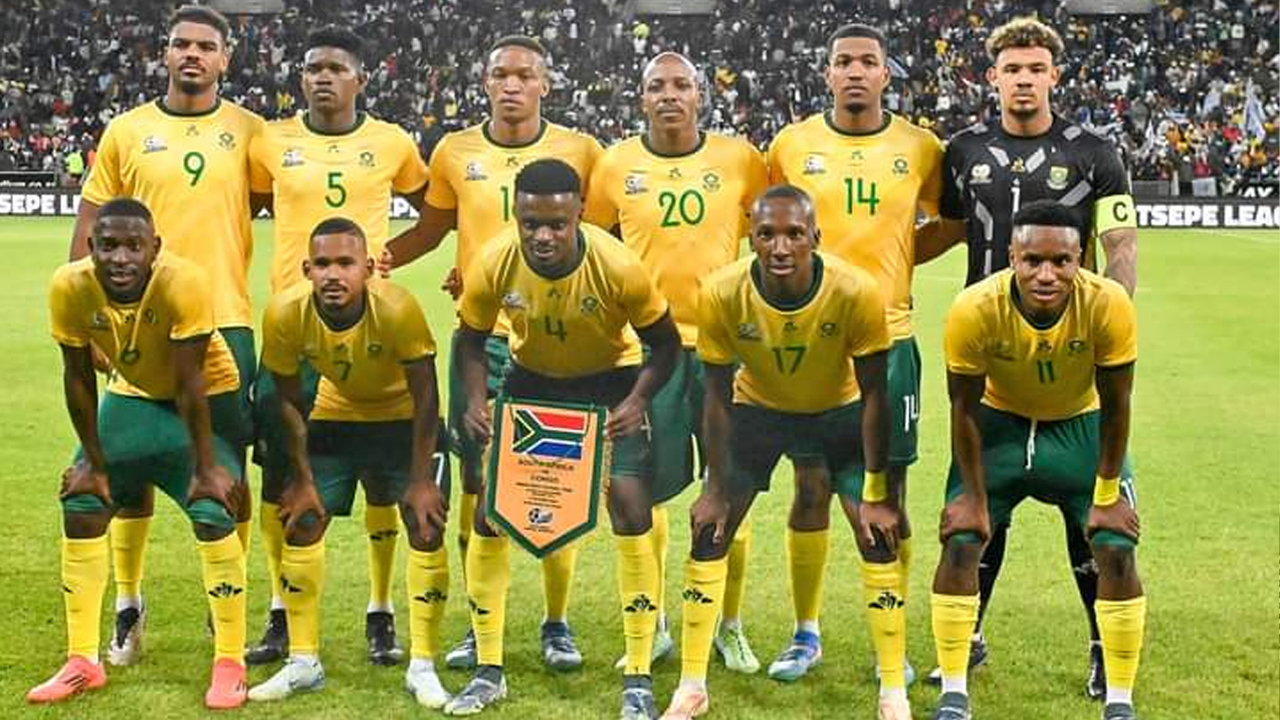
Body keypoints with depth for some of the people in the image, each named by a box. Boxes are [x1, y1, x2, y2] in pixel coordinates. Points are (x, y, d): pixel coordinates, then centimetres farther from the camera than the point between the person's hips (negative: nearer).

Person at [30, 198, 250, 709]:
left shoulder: (184, 283, -35)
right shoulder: (69, 287, -24)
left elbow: (191, 385, -29)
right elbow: (78, 377, -12)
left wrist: (205, 468, -23)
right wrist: (94, 461, -7)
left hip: (207, 397, -4)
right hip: (132, 395, 4)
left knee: (212, 514, -18)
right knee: (81, 507, 0)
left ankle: (230, 664, -3)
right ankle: (82, 662, 12)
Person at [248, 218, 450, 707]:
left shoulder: (398, 309, -34)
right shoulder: (286, 314, -25)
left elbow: (425, 398, -23)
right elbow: (290, 400, -10)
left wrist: (421, 479, -20)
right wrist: (302, 478, -8)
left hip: (402, 418, -3)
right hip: (335, 415, 3)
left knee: (426, 528, -12)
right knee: (300, 523, -1)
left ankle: (422, 667, 0)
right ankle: (304, 663, 13)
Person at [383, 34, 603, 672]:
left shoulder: (579, 152, 0)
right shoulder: (455, 153, 5)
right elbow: (430, 231, 15)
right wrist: (369, 258, 0)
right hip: (481, 338, 1)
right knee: (480, 485, 5)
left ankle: (557, 625, 16)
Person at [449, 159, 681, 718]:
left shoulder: (617, 267, -30)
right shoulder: (493, 264, -25)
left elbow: (664, 342, -14)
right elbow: (472, 338, -6)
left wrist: (637, 402, -29)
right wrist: (476, 400, -22)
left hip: (610, 380, -2)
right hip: (531, 379, 2)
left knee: (631, 512, -13)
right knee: (490, 513, -3)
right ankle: (489, 672, 13)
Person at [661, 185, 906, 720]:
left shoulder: (856, 293, -31)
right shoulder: (722, 294, -28)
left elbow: (873, 395, -19)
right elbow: (718, 396, -14)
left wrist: (877, 494, -16)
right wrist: (716, 489, -9)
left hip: (839, 411, -1)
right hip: (756, 410, 1)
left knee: (880, 537, -8)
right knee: (708, 535, -4)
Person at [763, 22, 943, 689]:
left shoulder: (920, 149, 1)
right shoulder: (791, 145, 1)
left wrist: (894, 260, 0)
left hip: (889, 340, 0)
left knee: (889, 494, 4)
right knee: (811, 488, 5)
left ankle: (892, 643, 17)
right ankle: (806, 634, 19)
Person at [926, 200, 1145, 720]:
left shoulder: (1107, 305, -32)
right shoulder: (974, 310, -32)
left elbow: (1114, 407, -17)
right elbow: (965, 409, -16)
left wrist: (1107, 495, -10)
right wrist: (973, 496, -10)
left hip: (1080, 426, 0)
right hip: (1000, 421, 0)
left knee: (1116, 551, -9)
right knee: (960, 543, -9)